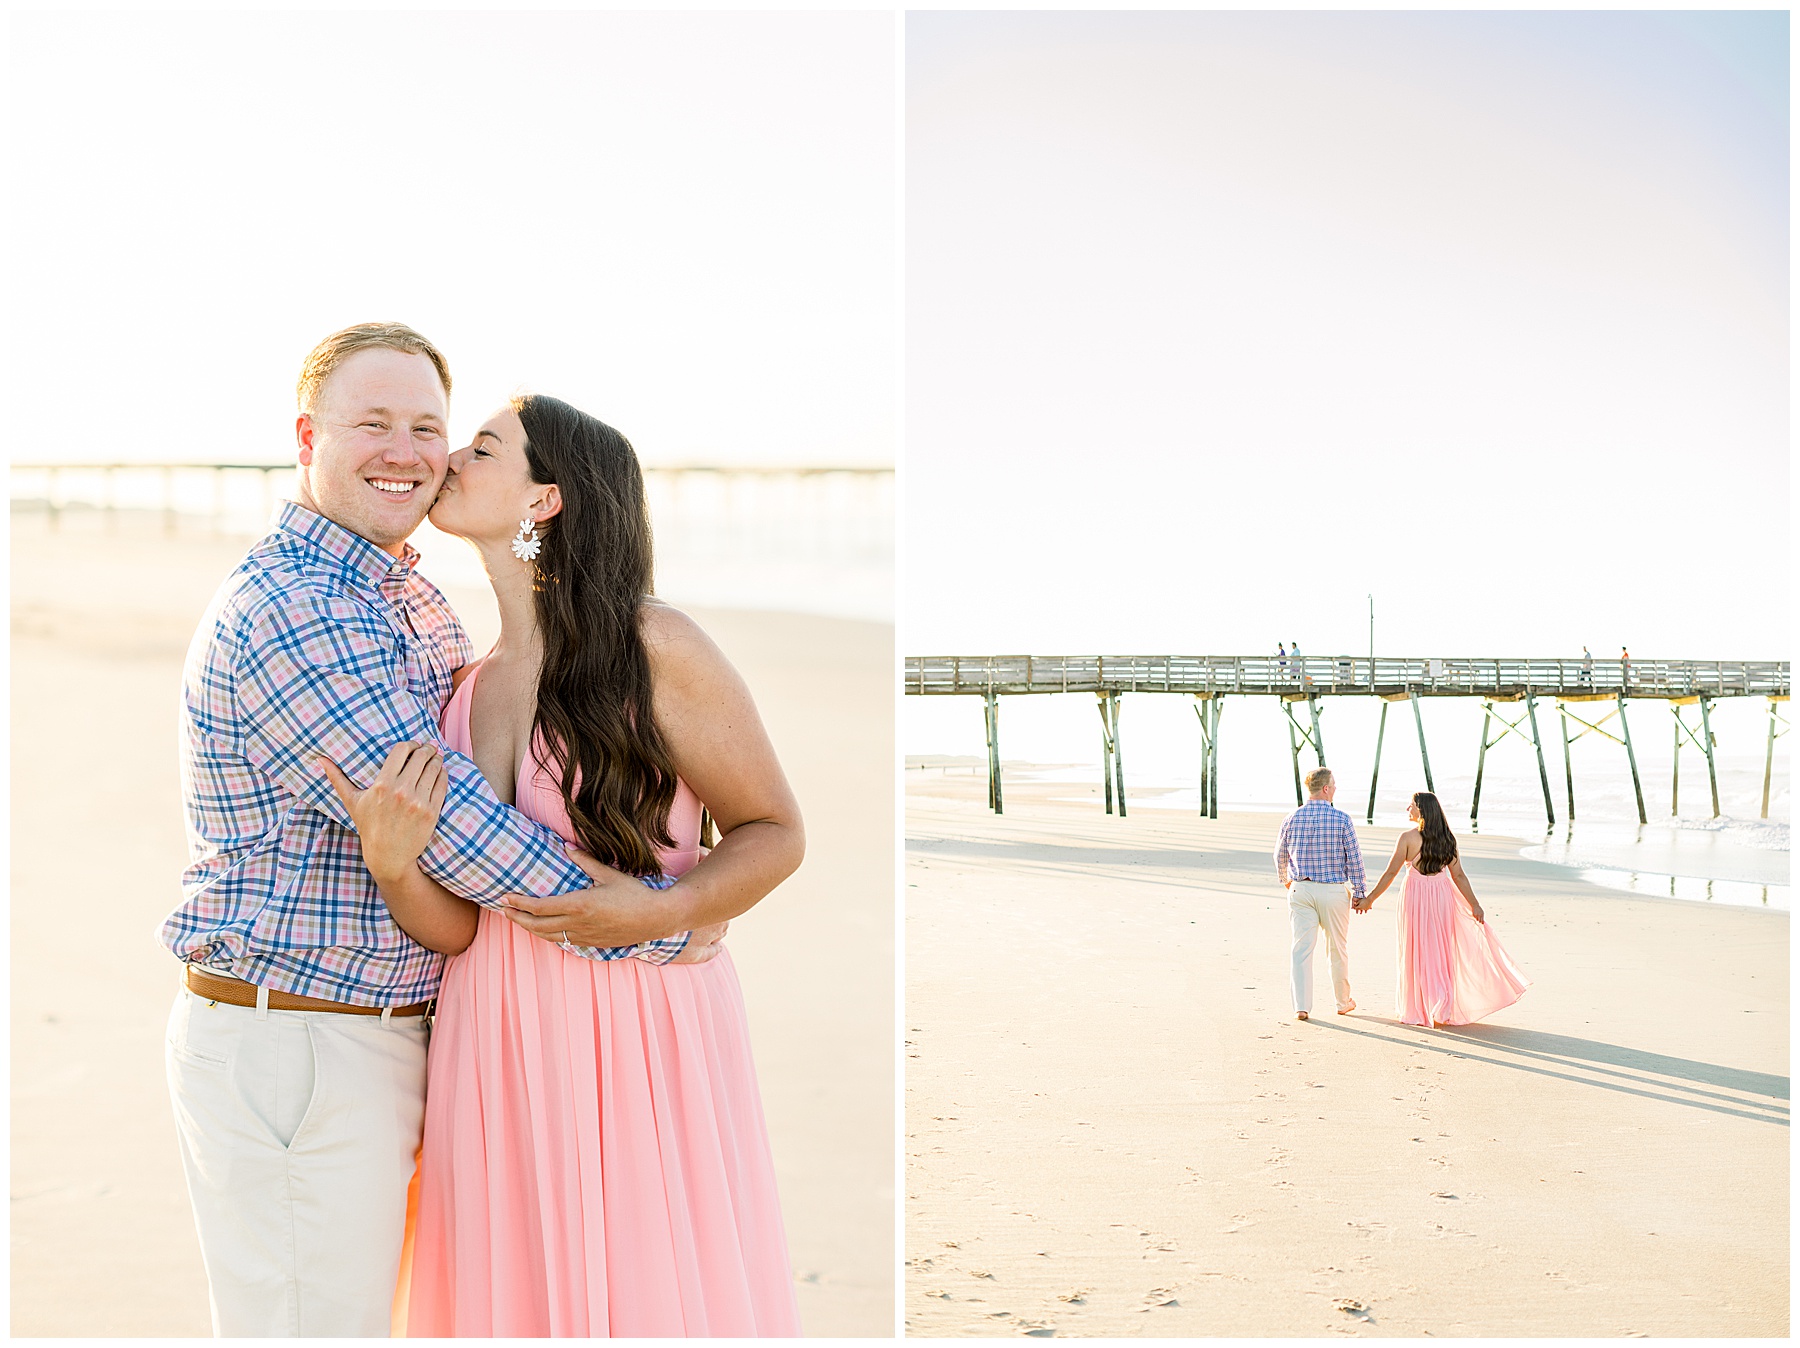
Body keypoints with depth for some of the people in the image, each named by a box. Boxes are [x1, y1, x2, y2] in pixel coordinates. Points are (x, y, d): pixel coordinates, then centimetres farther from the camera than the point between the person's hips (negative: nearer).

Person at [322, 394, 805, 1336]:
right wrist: (392, 860, -17)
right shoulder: (460, 685, 6)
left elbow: (775, 832, 0)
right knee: (515, 1290, 11)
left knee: (652, 1293, 2)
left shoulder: (654, 648, -8)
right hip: (497, 1051, 4)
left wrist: (664, 907, -17)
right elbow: (457, 925, 2)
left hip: (642, 1041, -4)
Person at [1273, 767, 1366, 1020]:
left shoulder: (1292, 819, 0)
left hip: (1301, 889, 2)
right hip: (1333, 890, -2)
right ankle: (1343, 1002, 26)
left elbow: (1280, 855, 13)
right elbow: (1354, 858, -7)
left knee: (1302, 947, 3)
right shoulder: (1341, 819, -10)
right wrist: (1359, 892, 2)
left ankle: (1302, 1006, -2)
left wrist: (1284, 879, 33)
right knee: (1338, 948, 13)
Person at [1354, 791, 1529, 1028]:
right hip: (1442, 895, 4)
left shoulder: (1408, 838, -11)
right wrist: (1475, 905, 7)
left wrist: (1369, 899, -1)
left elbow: (1391, 872, -9)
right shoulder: (1446, 838, 2)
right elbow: (1458, 876, 2)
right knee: (1440, 952, 13)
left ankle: (1418, 1011, 9)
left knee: (1417, 954, 5)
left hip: (1416, 896, -4)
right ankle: (1442, 1008, 8)